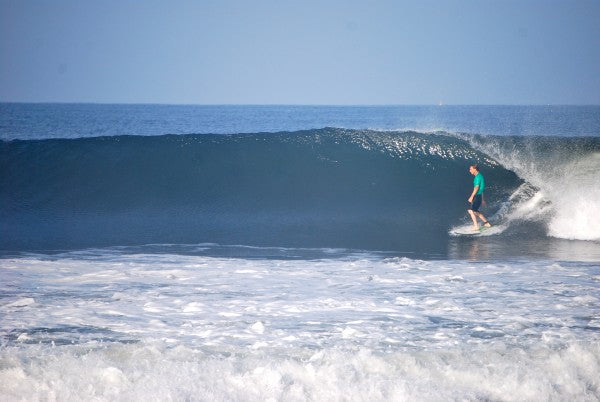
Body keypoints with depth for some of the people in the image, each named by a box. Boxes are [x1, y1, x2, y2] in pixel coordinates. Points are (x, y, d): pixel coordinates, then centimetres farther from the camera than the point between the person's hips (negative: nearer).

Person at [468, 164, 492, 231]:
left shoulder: (478, 177, -14)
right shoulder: (479, 176, 17)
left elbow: (476, 187, -21)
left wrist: (471, 197, -24)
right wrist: (482, 199, 27)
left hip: (477, 196, -10)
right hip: (479, 196, 10)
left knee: (471, 211, -14)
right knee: (476, 211, 18)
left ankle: (476, 226, -17)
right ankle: (486, 223, 23)